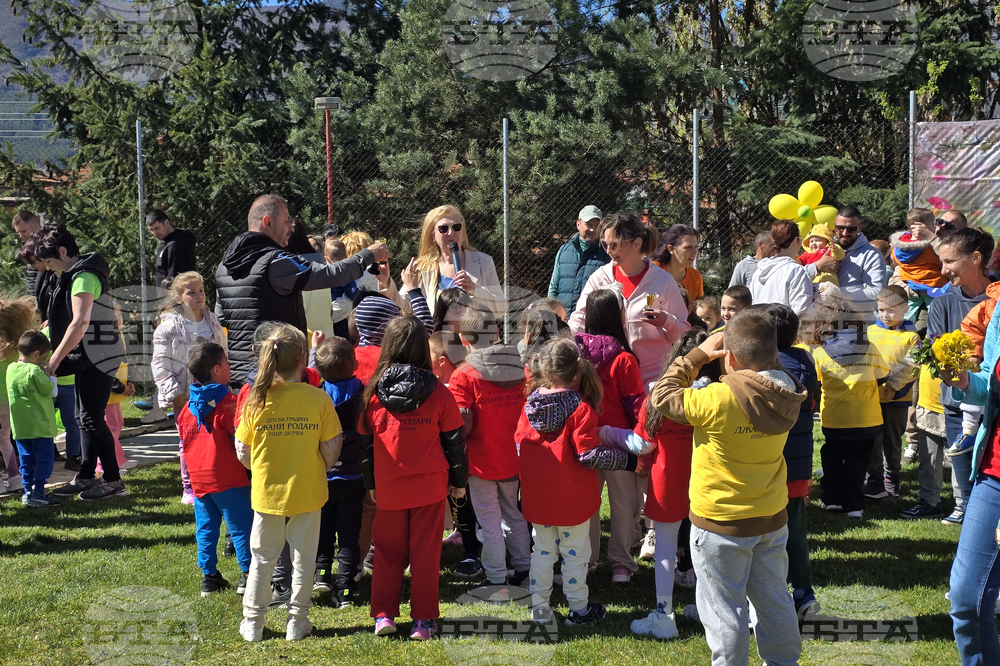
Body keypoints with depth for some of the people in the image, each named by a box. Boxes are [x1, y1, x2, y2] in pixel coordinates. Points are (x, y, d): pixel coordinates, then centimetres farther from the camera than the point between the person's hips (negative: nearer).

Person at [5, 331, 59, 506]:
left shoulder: (10, 369, 6)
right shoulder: (35, 371, -16)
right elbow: (52, 391, -9)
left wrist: (44, 374, 15)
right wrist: (50, 375, 6)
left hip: (20, 427, 7)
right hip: (40, 425, -7)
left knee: (26, 460, 14)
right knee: (44, 459, 0)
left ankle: (28, 492, 17)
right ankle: (38, 494, -1)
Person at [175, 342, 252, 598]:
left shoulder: (187, 406, 8)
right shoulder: (227, 401, -13)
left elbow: (184, 441, 16)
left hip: (198, 478, 6)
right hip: (228, 478, -6)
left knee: (205, 528, 13)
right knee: (241, 526, 2)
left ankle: (209, 577, 16)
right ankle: (247, 575, 3)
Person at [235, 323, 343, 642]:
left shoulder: (255, 400, -10)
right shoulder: (318, 399, -13)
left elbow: (242, 454, -3)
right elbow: (331, 451, -8)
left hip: (266, 492, 1)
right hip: (308, 492, -1)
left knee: (262, 558, 15)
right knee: (303, 558, 14)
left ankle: (253, 623, 25)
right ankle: (297, 622, 22)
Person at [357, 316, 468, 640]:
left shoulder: (373, 394, -4)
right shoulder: (439, 394, -8)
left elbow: (365, 442, 4)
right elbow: (453, 440, -2)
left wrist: (371, 483, 16)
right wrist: (459, 480, 11)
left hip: (388, 489, 1)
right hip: (430, 487, -1)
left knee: (387, 552, 15)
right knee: (425, 553, 7)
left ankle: (383, 614, 15)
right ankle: (424, 620, 12)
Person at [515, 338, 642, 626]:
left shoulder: (530, 405, -1)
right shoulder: (580, 408, -19)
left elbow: (519, 444, 7)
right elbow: (590, 454, -20)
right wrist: (628, 460, -9)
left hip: (538, 497, 5)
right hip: (571, 499, -5)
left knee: (542, 550, 17)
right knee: (575, 552, 10)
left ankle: (539, 608, 21)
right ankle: (579, 609, 22)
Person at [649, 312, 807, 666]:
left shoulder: (718, 400, -28)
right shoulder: (785, 395, -10)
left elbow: (662, 395, -15)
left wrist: (698, 355, -9)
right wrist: (760, 353, 0)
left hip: (721, 524, -6)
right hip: (773, 517, 6)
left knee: (724, 607, 9)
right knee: (774, 599, 21)